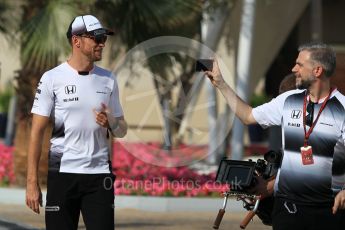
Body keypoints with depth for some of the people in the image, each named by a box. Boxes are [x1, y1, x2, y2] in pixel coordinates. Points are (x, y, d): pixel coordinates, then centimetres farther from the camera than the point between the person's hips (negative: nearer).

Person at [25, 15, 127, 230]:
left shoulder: (108, 79, 11)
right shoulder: (52, 78, -1)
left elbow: (122, 130, 16)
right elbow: (37, 132, -3)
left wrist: (112, 123, -10)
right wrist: (32, 182, -9)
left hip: (99, 174, 3)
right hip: (62, 173, -3)